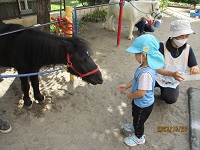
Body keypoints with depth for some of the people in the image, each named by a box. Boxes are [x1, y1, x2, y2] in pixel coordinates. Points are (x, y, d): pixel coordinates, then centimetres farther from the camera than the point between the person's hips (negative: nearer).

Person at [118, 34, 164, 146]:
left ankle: (139, 138, 47)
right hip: (139, 102, 9)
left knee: (139, 121, 19)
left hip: (143, 105, -8)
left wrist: (131, 95, -17)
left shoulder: (146, 73, -41)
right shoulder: (146, 66, -10)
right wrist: (126, 86, 5)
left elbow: (141, 92, -34)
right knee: (135, 116, 35)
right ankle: (135, 126, 64)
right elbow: (136, 80, 5)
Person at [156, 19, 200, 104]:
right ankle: (159, 85, 12)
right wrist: (172, 74, -45)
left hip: (173, 81, 2)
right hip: (158, 77, -2)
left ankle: (164, 88, 19)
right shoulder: (162, 47, -23)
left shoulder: (188, 49, -12)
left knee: (170, 100, -15)